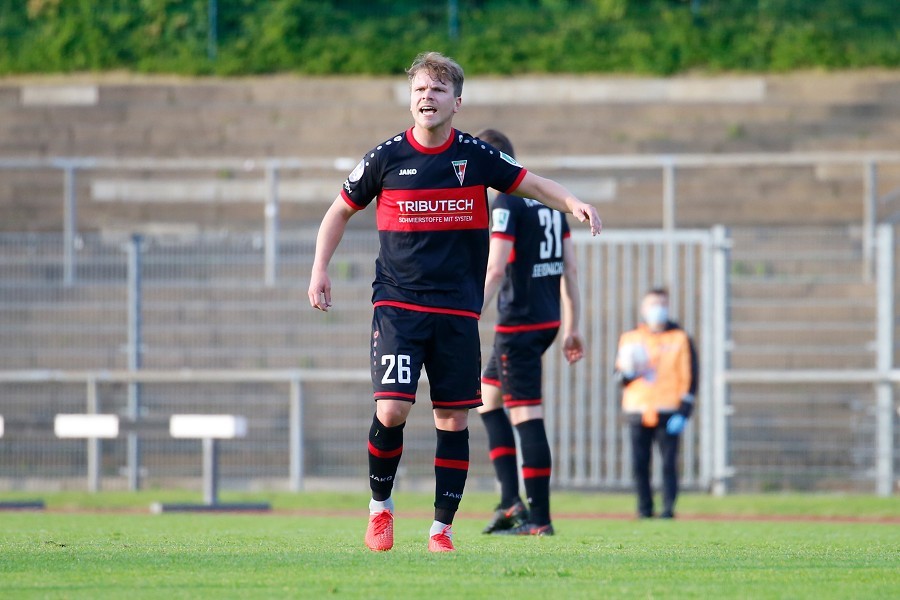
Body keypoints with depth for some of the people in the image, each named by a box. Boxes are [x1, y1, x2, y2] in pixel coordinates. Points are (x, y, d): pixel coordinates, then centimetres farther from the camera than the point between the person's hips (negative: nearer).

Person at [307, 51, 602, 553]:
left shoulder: (476, 157, 2)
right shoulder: (387, 158, 1)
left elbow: (533, 183, 10)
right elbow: (341, 211, 13)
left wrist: (573, 203, -10)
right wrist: (321, 268, 3)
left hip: (458, 311, 1)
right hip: (398, 304, -1)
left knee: (454, 420, 1)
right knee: (392, 410, -15)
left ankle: (442, 527, 11)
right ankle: (381, 504, 8)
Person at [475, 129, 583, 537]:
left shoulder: (506, 202, -12)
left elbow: (495, 270, -20)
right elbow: (569, 267, 15)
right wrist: (572, 327, 19)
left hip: (519, 321, -9)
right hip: (548, 320, 9)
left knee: (527, 415, -6)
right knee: (486, 397, 19)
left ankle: (539, 519, -7)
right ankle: (510, 500, 10)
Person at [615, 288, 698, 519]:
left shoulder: (680, 339, 7)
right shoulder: (630, 338, 13)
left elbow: (689, 378, 4)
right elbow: (621, 376, 16)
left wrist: (683, 412, -5)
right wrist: (627, 372, -9)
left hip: (668, 412, -2)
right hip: (638, 411, 2)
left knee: (669, 463, -7)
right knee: (639, 464, 0)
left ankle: (668, 507, -5)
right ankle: (644, 507, 8)